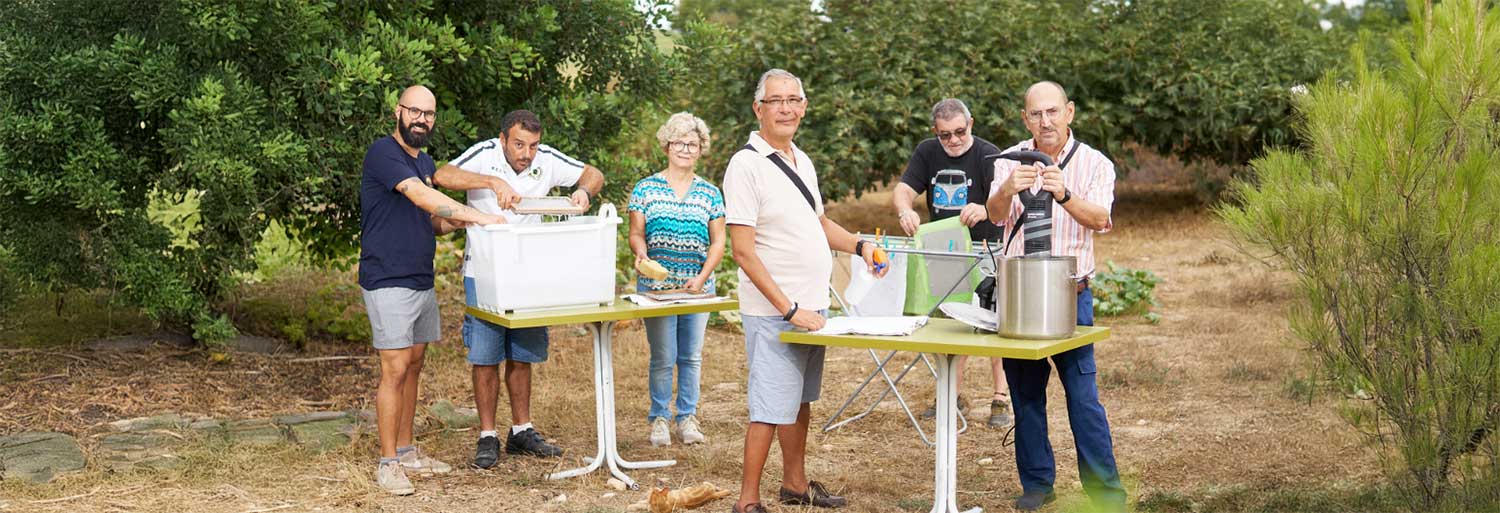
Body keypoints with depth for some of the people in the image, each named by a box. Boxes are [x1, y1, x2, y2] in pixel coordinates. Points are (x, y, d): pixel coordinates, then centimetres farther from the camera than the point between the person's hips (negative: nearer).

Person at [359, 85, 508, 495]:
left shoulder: (425, 161, 16)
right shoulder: (383, 153, -13)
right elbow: (422, 196, -26)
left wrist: (455, 222, -2)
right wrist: (479, 216, -27)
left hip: (422, 281, 9)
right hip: (388, 282, -8)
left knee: (414, 366, 12)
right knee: (395, 369, -8)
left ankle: (405, 450, 21)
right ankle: (388, 463, -1)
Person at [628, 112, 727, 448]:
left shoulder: (710, 193, 7)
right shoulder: (646, 189, 3)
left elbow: (718, 242, 5)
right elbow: (636, 234, 3)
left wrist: (702, 277, -8)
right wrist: (641, 253, -20)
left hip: (698, 286, 2)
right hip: (656, 286, -2)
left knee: (692, 356, 7)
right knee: (663, 357, -1)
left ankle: (688, 417, 18)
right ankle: (659, 418, 12)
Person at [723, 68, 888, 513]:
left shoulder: (801, 160, 11)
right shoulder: (746, 165, -14)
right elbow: (744, 251, -18)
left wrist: (859, 246, 9)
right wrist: (790, 310, -20)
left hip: (811, 306, 8)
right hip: (773, 313, -8)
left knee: (801, 400, 18)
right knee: (770, 408, -5)